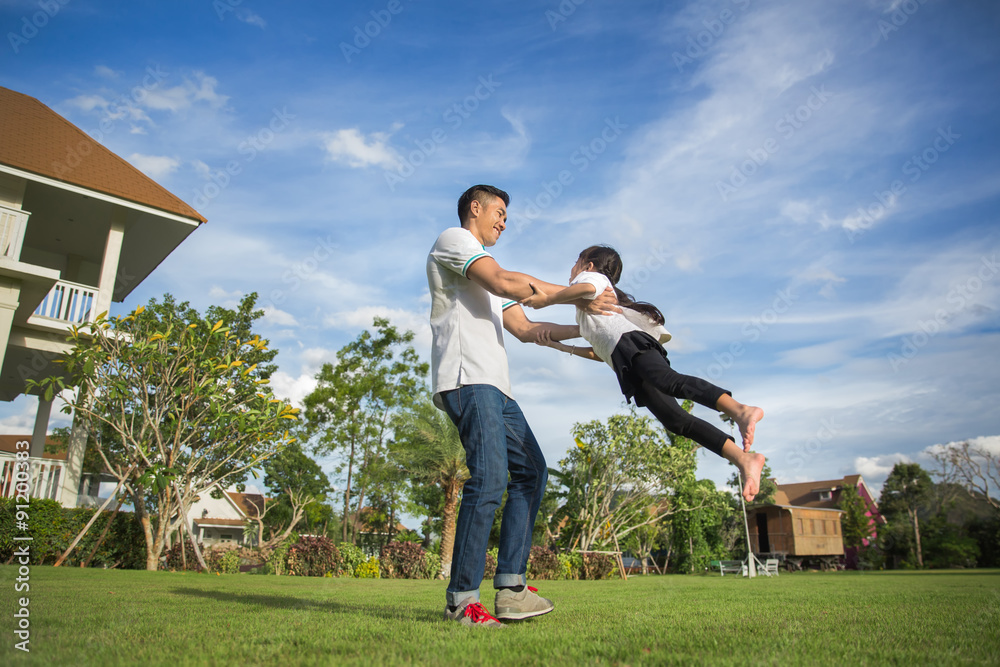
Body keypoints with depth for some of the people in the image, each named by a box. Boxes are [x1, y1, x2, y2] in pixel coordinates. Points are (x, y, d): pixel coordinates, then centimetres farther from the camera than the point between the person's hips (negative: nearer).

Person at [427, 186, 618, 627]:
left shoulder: (486, 275, 34)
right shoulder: (453, 239, 6)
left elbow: (525, 329, 30)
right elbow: (505, 282, -10)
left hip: (493, 385, 10)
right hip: (467, 377, -10)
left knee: (530, 470, 3)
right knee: (489, 478, -19)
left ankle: (510, 588, 2)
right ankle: (461, 600, -13)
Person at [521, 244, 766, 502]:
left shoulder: (592, 276, 20)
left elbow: (587, 287, -8)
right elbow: (600, 353, 36)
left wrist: (547, 300, 3)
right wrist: (560, 345, 32)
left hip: (629, 342, -8)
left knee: (670, 382, -33)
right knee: (676, 421, -8)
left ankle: (739, 410, -54)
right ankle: (743, 459, -17)